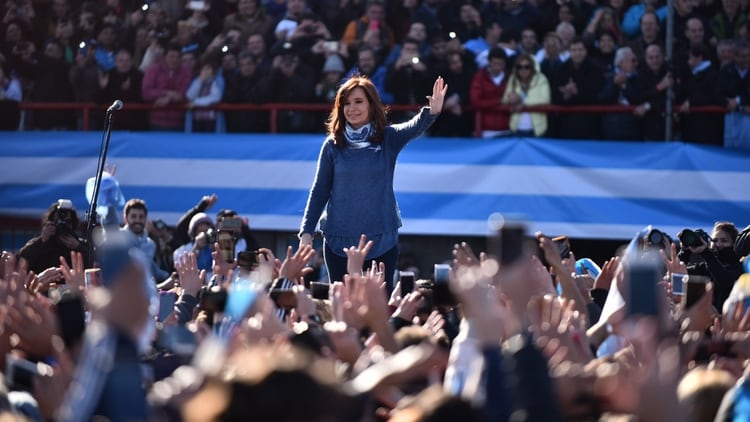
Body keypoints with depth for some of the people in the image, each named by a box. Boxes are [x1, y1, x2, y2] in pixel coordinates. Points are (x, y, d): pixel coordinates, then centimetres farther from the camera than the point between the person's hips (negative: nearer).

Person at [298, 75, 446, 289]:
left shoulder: (388, 138, 0)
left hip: (382, 239, 0)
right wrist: (307, 231, -1)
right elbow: (319, 191, 5)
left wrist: (432, 112, -41)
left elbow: (415, 127, -20)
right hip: (339, 239, 0)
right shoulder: (333, 144, 1)